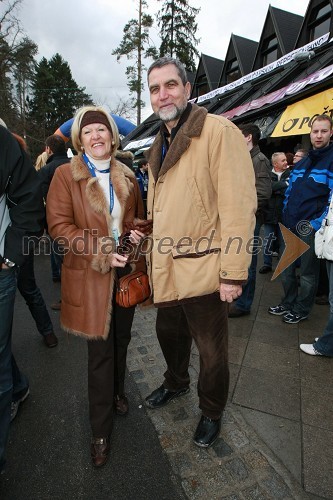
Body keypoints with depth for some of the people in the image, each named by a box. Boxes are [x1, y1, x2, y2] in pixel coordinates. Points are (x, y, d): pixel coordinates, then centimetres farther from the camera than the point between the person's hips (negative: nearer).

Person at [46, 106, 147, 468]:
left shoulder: (126, 176, 9)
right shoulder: (66, 175, -5)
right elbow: (58, 225, -11)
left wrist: (137, 232, -4)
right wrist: (101, 250, -22)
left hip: (125, 269, 5)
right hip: (90, 274, -4)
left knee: (121, 340, 19)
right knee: (100, 350, 4)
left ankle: (117, 392, 48)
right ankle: (100, 430, 25)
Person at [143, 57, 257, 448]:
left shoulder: (219, 131, -11)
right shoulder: (158, 147, 14)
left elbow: (238, 205, -19)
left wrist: (233, 272, -21)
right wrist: (152, 257, 16)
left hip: (202, 272, -7)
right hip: (165, 271, 8)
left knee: (211, 350, 12)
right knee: (169, 333, 24)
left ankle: (211, 412, 39)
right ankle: (176, 383, 53)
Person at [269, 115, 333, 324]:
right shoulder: (301, 163, 15)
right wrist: (286, 218, 10)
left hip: (311, 228, -7)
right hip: (291, 227, 7)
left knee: (308, 272, 6)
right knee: (286, 267, 15)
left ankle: (301, 310, 23)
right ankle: (289, 303, 33)